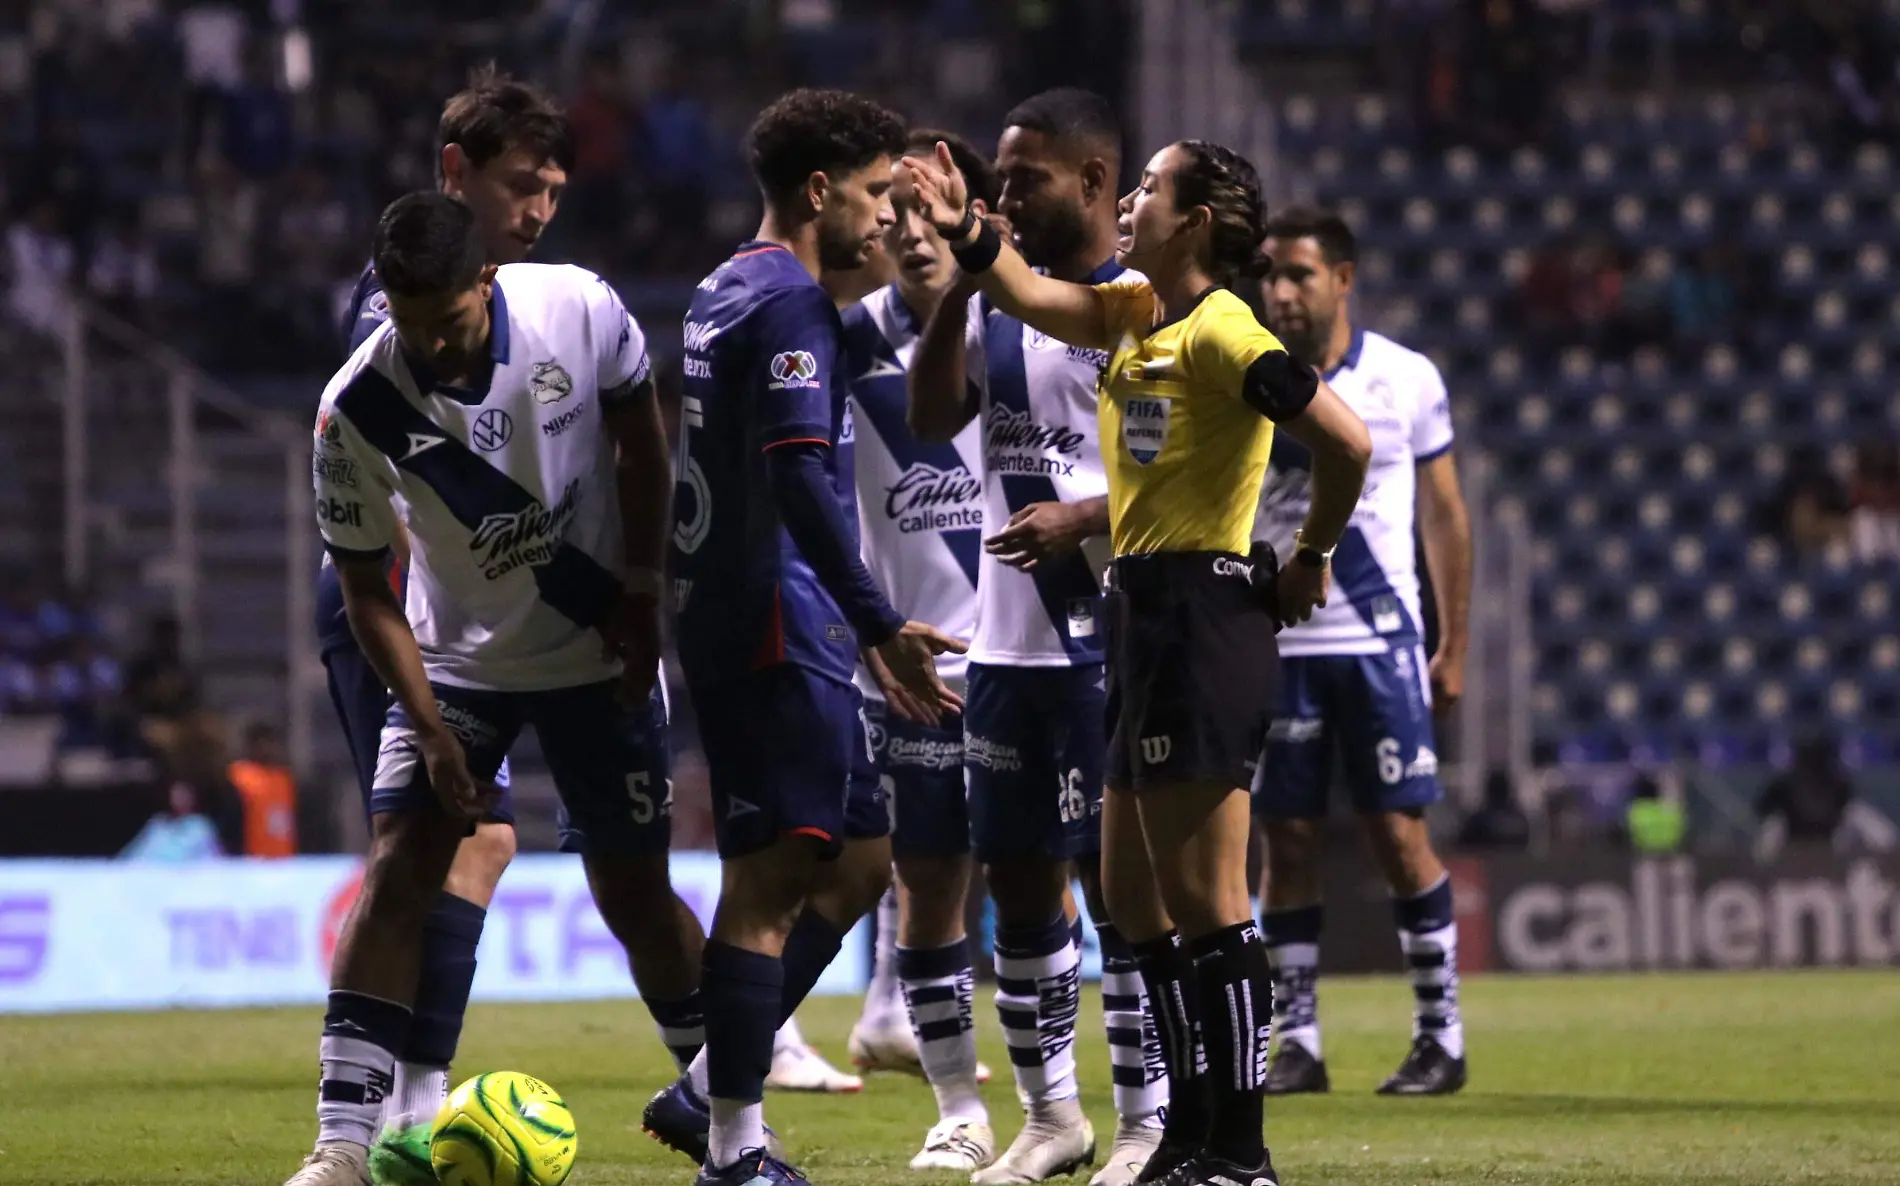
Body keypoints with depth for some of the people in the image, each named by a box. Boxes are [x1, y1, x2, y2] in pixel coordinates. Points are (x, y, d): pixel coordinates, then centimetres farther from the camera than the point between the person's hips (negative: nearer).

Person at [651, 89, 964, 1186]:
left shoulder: (725, 295, 18)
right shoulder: (789, 304, -13)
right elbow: (799, 478, -23)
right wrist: (883, 626, -25)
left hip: (731, 618, 10)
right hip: (779, 629, -10)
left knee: (859, 859, 14)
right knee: (771, 878, -8)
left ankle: (709, 1093, 14)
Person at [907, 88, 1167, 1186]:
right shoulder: (1000, 302, 14)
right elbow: (933, 417, 4)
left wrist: (1084, 519, -25)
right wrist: (959, 290, -6)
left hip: (1108, 642, -7)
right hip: (1007, 641, 7)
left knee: (1116, 872, -5)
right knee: (1019, 878, 11)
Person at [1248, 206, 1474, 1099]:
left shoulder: (1407, 380, 1)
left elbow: (1444, 515, 8)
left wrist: (1453, 646, 6)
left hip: (1380, 641, -1)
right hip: (1275, 646, 1)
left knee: (1399, 833, -3)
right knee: (1287, 840, 1)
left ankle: (1440, 1035, 6)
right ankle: (1296, 1044, 7)